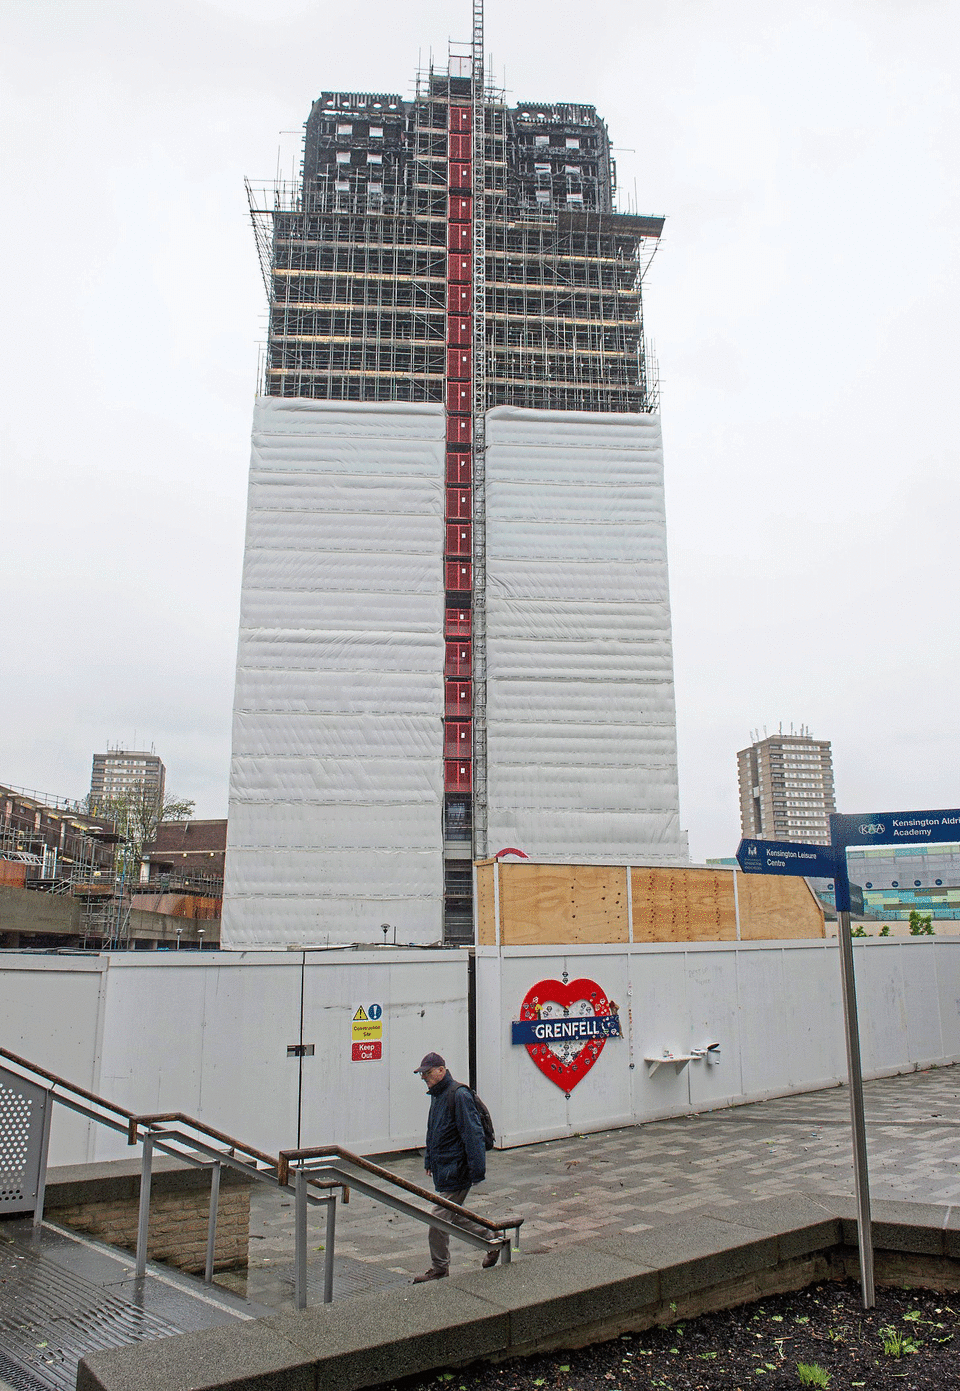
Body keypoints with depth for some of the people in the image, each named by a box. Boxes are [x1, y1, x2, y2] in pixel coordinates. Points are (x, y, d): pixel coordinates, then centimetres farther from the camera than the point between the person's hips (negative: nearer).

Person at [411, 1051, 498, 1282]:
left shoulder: (459, 1095, -20)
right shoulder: (436, 1095, 11)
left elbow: (473, 1134, -22)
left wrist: (477, 1169, -23)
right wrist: (429, 1160, 24)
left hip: (455, 1171, -10)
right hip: (442, 1168, 10)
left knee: (438, 1219, -3)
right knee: (454, 1215, 18)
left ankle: (439, 1269, 12)